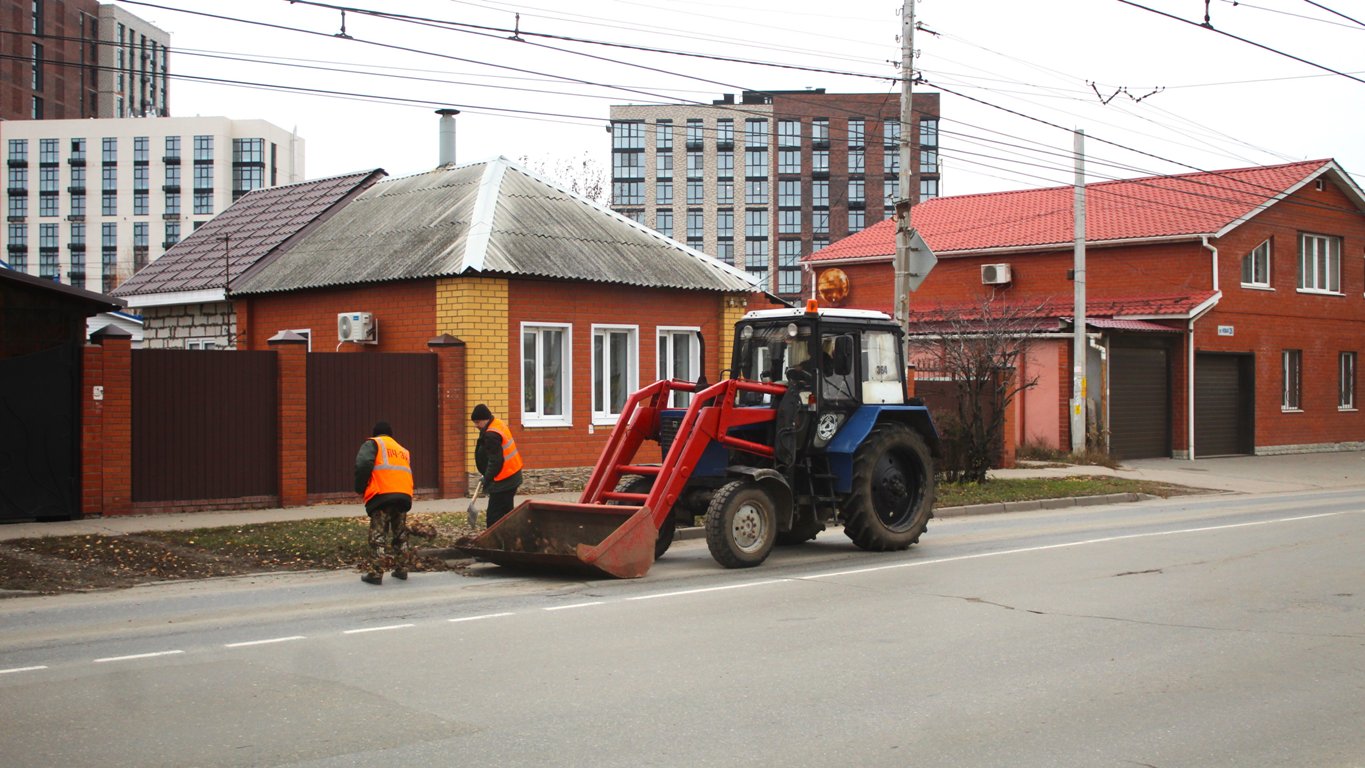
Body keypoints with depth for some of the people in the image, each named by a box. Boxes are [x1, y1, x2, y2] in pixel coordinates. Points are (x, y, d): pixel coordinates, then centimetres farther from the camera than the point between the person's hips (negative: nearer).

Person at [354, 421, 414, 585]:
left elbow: (363, 464, -8)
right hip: (404, 496, 5)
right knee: (400, 534, 20)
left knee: (378, 535, -2)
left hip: (382, 496, -5)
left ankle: (376, 573, -5)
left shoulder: (373, 444, 9)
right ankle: (401, 569, 23)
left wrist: (360, 487, 1)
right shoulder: (403, 451, 28)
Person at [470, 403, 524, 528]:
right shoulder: (498, 425, 11)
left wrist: (487, 482, -18)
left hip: (504, 480, -10)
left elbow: (495, 462, -24)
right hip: (512, 477, 10)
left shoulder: (491, 435, -21)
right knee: (505, 512, 15)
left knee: (494, 516, -7)